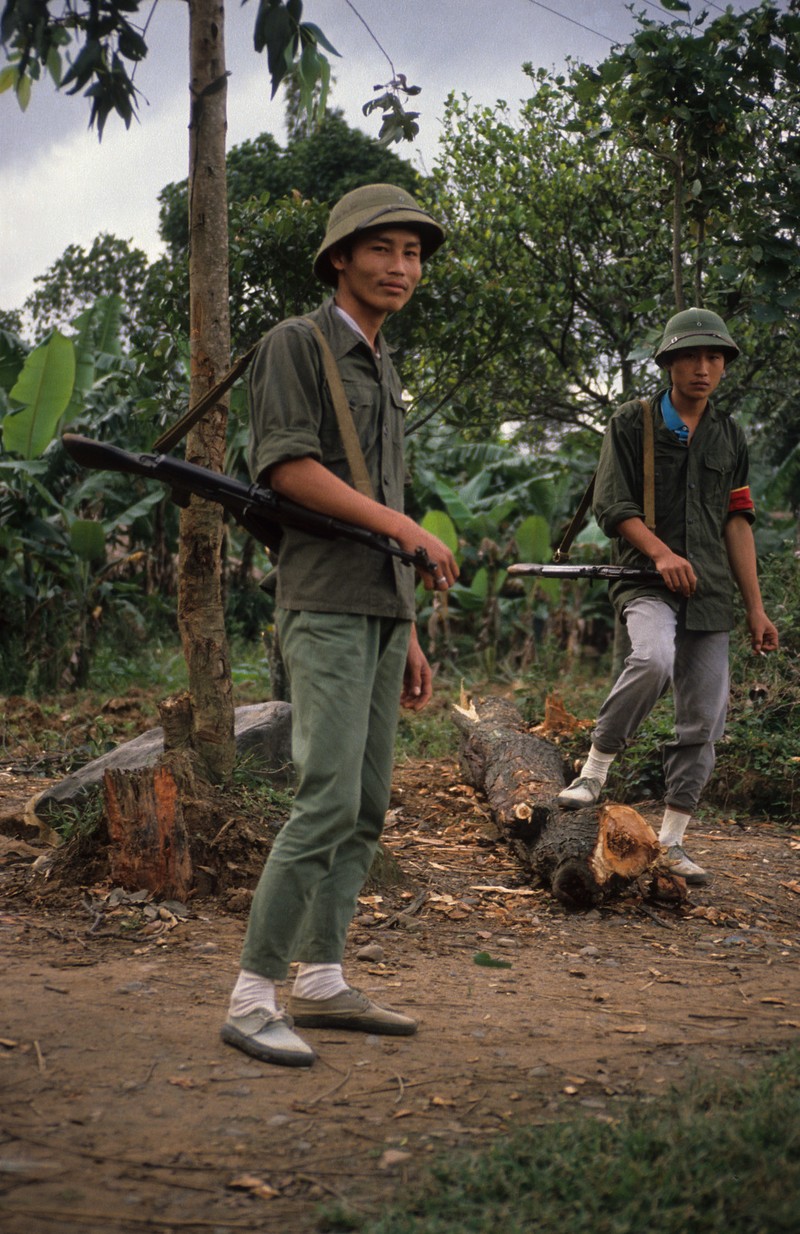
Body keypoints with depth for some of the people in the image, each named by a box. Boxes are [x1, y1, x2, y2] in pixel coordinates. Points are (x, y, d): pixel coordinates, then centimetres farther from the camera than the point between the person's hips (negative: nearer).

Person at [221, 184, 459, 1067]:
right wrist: (405, 526, -15)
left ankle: (320, 980, 13)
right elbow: (287, 466, -15)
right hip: (324, 606, -8)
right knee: (328, 799, -16)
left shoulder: (384, 375, 23)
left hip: (380, 611, 8)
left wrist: (408, 638, 19)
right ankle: (252, 996, -10)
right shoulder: (294, 344, -1)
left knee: (367, 806, 6)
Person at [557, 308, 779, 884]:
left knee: (704, 721, 1)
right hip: (647, 581, -4)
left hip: (711, 592, 5)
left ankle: (672, 840, 12)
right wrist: (662, 553, -18)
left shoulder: (730, 436, 16)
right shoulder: (632, 423, 4)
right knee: (654, 660, -35)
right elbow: (613, 505, -2)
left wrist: (756, 608, 10)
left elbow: (737, 523, 15)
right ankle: (596, 766, -15)